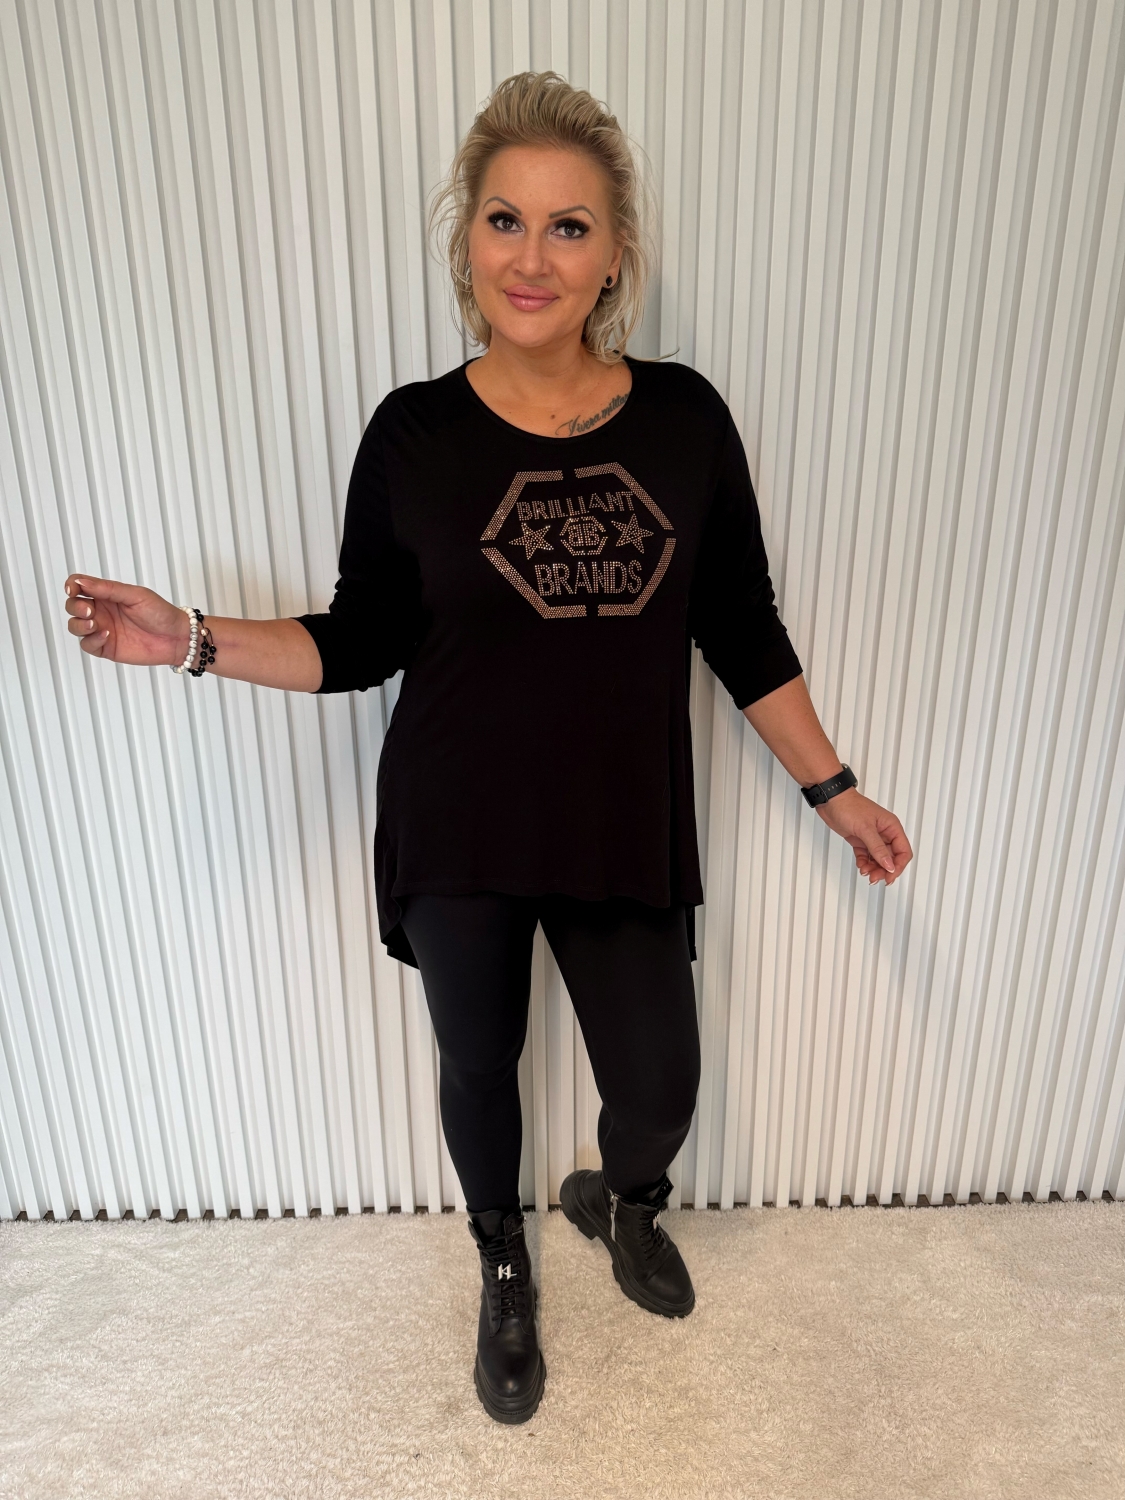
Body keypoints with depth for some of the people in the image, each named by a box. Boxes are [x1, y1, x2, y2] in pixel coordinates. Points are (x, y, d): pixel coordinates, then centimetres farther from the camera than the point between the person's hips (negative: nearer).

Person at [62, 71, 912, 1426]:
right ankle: (503, 1264, 53)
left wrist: (833, 788, 6)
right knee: (478, 1067, 18)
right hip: (458, 834, 0)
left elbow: (741, 628, 3)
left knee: (659, 1087, 11)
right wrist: (193, 642, -12)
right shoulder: (414, 433, -6)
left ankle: (620, 1198, 53)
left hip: (626, 830, 1)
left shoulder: (683, 417, -3)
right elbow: (362, 641, 0)